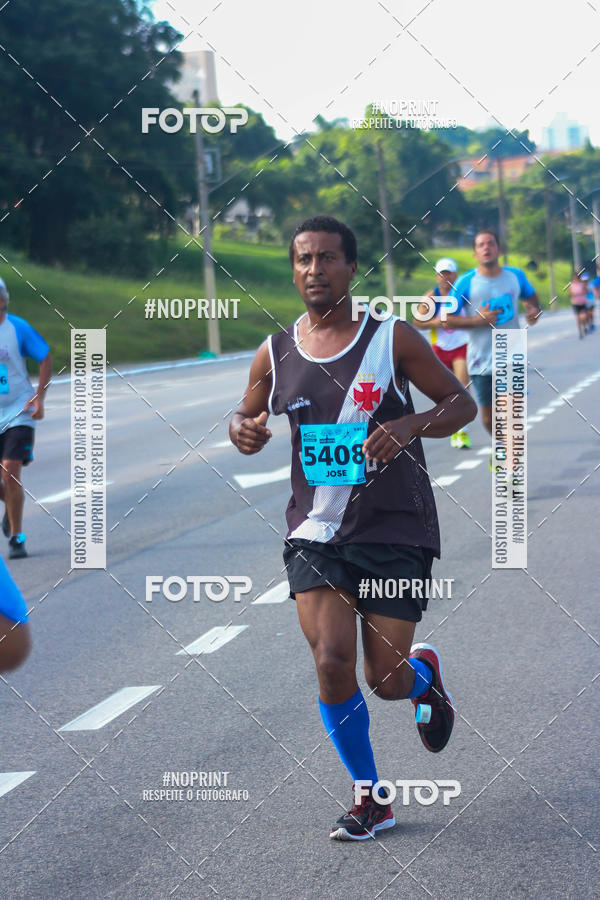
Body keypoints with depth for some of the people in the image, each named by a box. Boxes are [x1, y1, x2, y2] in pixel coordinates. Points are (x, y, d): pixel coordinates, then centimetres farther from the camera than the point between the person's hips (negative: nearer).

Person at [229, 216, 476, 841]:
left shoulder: (392, 339, -5)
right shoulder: (274, 355, 3)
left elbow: (462, 403, 1)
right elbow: (247, 423, 18)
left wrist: (410, 425, -19)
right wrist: (242, 430, -8)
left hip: (395, 531, -2)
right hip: (314, 532, 2)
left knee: (386, 682, -1)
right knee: (332, 661, -14)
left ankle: (425, 675, 39)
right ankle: (370, 799, 6)